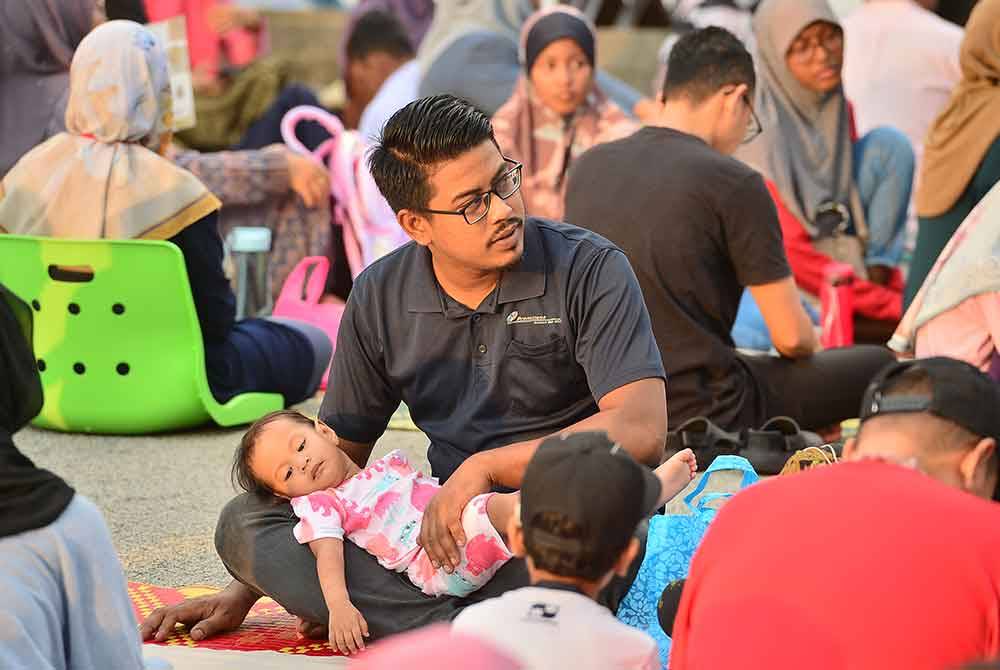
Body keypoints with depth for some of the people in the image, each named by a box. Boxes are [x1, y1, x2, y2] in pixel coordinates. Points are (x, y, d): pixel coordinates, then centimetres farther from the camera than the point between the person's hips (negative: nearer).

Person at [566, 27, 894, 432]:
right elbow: (791, 337, -8)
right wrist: (808, 348, 16)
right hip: (705, 412, -7)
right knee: (880, 369, 8)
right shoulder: (734, 184, -13)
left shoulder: (587, 168, 5)